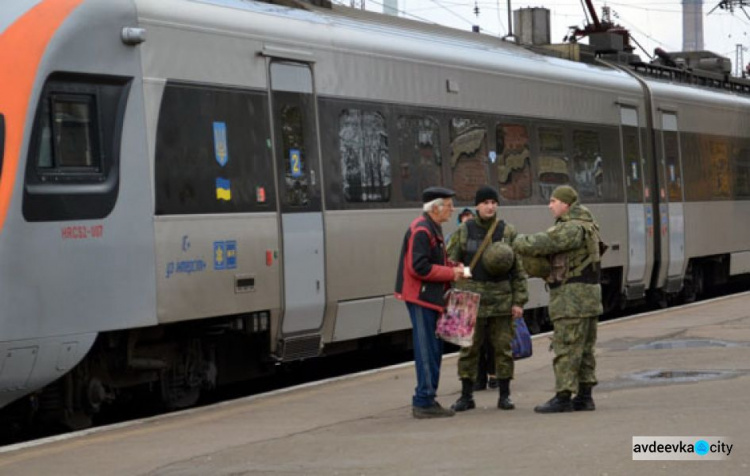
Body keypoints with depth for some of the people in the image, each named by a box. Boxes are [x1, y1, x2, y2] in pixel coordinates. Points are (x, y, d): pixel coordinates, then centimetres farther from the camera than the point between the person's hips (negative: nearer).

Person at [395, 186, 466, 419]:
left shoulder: (432, 229, 16)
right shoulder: (421, 231, -17)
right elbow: (419, 268, -23)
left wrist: (453, 267, 6)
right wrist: (451, 273, -16)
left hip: (431, 297, 11)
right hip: (421, 297, -11)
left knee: (433, 350, 13)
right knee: (427, 351, -8)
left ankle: (425, 400, 19)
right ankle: (424, 402, -5)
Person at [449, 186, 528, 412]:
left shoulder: (508, 232, 2)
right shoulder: (464, 231, 3)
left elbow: (519, 270, 2)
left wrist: (519, 301, -3)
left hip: (501, 298, 0)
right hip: (472, 297, 0)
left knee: (503, 347, 3)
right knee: (468, 347, 2)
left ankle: (504, 395, 12)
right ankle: (466, 395, 11)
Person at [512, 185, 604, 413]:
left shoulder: (573, 228, -17)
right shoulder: (586, 225, 18)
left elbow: (542, 244, -21)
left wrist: (519, 243, -3)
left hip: (572, 298, -10)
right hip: (588, 294, 10)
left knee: (566, 348, -7)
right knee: (584, 349, 12)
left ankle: (563, 397, -6)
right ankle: (584, 396, 16)